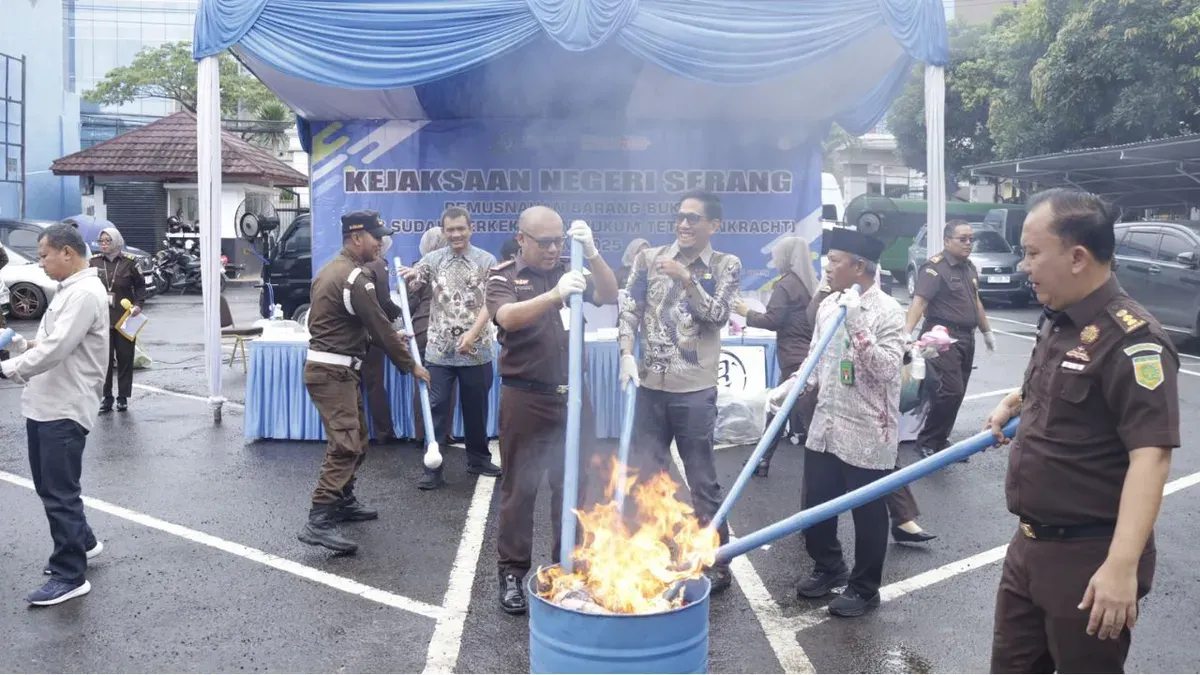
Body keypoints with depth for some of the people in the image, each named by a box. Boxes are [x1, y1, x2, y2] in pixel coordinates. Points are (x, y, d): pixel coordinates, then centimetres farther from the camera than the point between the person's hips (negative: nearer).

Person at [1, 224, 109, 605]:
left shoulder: (85, 293, -18)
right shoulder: (69, 290, 15)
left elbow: (56, 349, -25)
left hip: (64, 410, -10)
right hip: (44, 406, 10)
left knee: (59, 492, -4)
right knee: (49, 486, 20)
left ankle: (71, 576, 6)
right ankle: (82, 542, 37)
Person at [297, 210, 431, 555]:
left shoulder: (333, 268, 15)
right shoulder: (355, 277, -17)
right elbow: (379, 327, -14)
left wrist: (389, 335, 25)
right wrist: (411, 366, -4)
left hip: (331, 368, 11)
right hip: (333, 372, -11)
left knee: (355, 440, 18)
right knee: (345, 445, -16)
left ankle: (344, 501, 29)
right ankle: (318, 523, -20)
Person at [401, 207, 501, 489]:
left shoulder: (486, 261, -1)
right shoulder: (432, 260, 4)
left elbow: (489, 303, -6)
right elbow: (409, 287, -1)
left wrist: (472, 334, -18)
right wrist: (407, 277, -25)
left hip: (476, 349, 0)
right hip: (439, 349, 0)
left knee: (476, 408, 12)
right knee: (436, 409, 0)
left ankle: (478, 460, 30)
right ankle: (432, 468, 7)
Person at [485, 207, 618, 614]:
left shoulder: (570, 271, 8)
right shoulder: (504, 277, -3)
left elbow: (609, 297, -4)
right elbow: (508, 318, -23)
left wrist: (592, 253, -19)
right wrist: (556, 294, -38)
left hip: (572, 395, 4)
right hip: (525, 397, -4)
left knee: (574, 485, 10)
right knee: (519, 488, 4)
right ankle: (512, 572, 13)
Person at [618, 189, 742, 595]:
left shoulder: (726, 266, 1)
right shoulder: (649, 259, 6)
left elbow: (718, 316, -10)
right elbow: (629, 309, 1)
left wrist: (686, 279, -20)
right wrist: (627, 355, -12)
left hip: (695, 388, -3)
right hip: (650, 384, 3)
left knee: (702, 481, 5)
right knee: (647, 475, 12)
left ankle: (717, 563, 19)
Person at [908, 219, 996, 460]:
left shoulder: (970, 268, 14)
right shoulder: (935, 267, -14)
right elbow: (919, 302, -24)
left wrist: (987, 331, 29)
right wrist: (907, 333, -37)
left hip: (966, 337, 9)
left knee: (957, 394, 10)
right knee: (950, 392, -14)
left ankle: (940, 440, 20)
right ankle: (927, 442, -1)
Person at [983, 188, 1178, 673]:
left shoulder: (1132, 340, -21)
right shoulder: (1056, 322, 8)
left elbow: (1151, 455, -28)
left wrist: (1122, 564, -35)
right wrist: (1017, 401, 11)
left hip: (1088, 557, -8)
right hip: (1029, 545, 9)